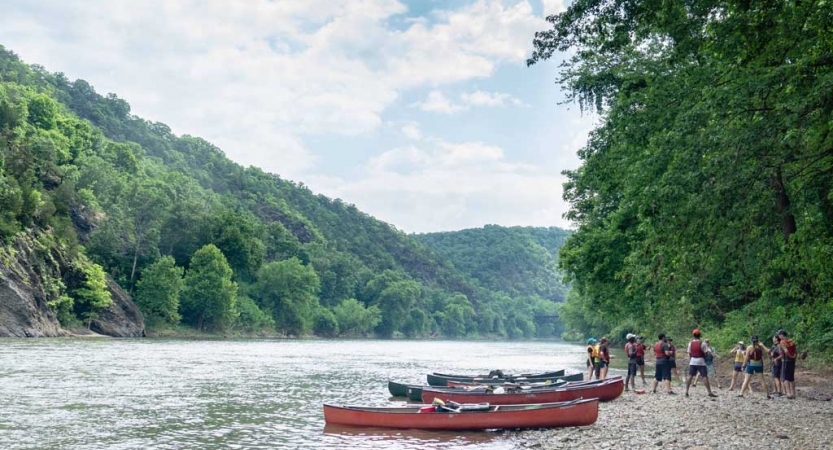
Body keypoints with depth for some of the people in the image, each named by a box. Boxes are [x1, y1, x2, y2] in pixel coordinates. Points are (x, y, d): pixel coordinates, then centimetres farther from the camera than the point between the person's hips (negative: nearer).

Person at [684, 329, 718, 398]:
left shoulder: (690, 343, 1)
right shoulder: (702, 343, -10)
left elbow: (689, 353, 3)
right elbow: (705, 353, -9)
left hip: (692, 361, 4)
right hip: (701, 362, -3)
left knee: (690, 376, 6)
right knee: (705, 377, -2)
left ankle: (686, 391, 3)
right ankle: (710, 392, -1)